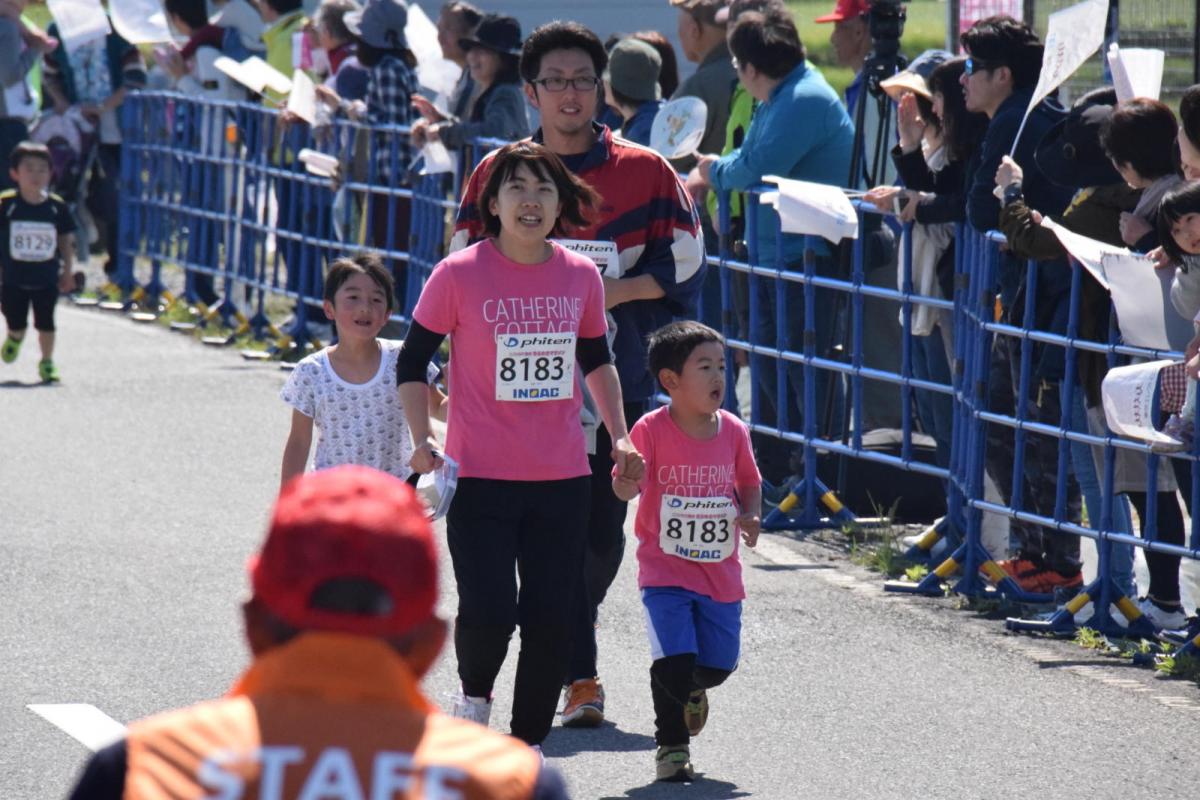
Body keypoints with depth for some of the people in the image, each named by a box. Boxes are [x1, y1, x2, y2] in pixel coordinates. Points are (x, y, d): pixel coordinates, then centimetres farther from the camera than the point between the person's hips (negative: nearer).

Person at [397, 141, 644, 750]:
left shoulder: (581, 277, 4)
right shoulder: (459, 275, -7)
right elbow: (413, 363, 2)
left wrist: (619, 437, 13)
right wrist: (423, 440, -10)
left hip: (563, 480, 3)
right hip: (480, 477, -3)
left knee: (551, 620, 3)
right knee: (488, 610, -15)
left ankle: (528, 746, 19)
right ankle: (474, 698, 17)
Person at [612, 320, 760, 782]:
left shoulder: (732, 431, 0)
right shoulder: (651, 430, -12)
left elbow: (749, 482, 15)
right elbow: (624, 490, -13)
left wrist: (751, 517, -5)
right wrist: (630, 477, -36)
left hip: (720, 569, 4)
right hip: (666, 568, -4)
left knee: (718, 665, 7)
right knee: (674, 661, -15)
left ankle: (691, 689, 44)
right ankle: (671, 744, 9)